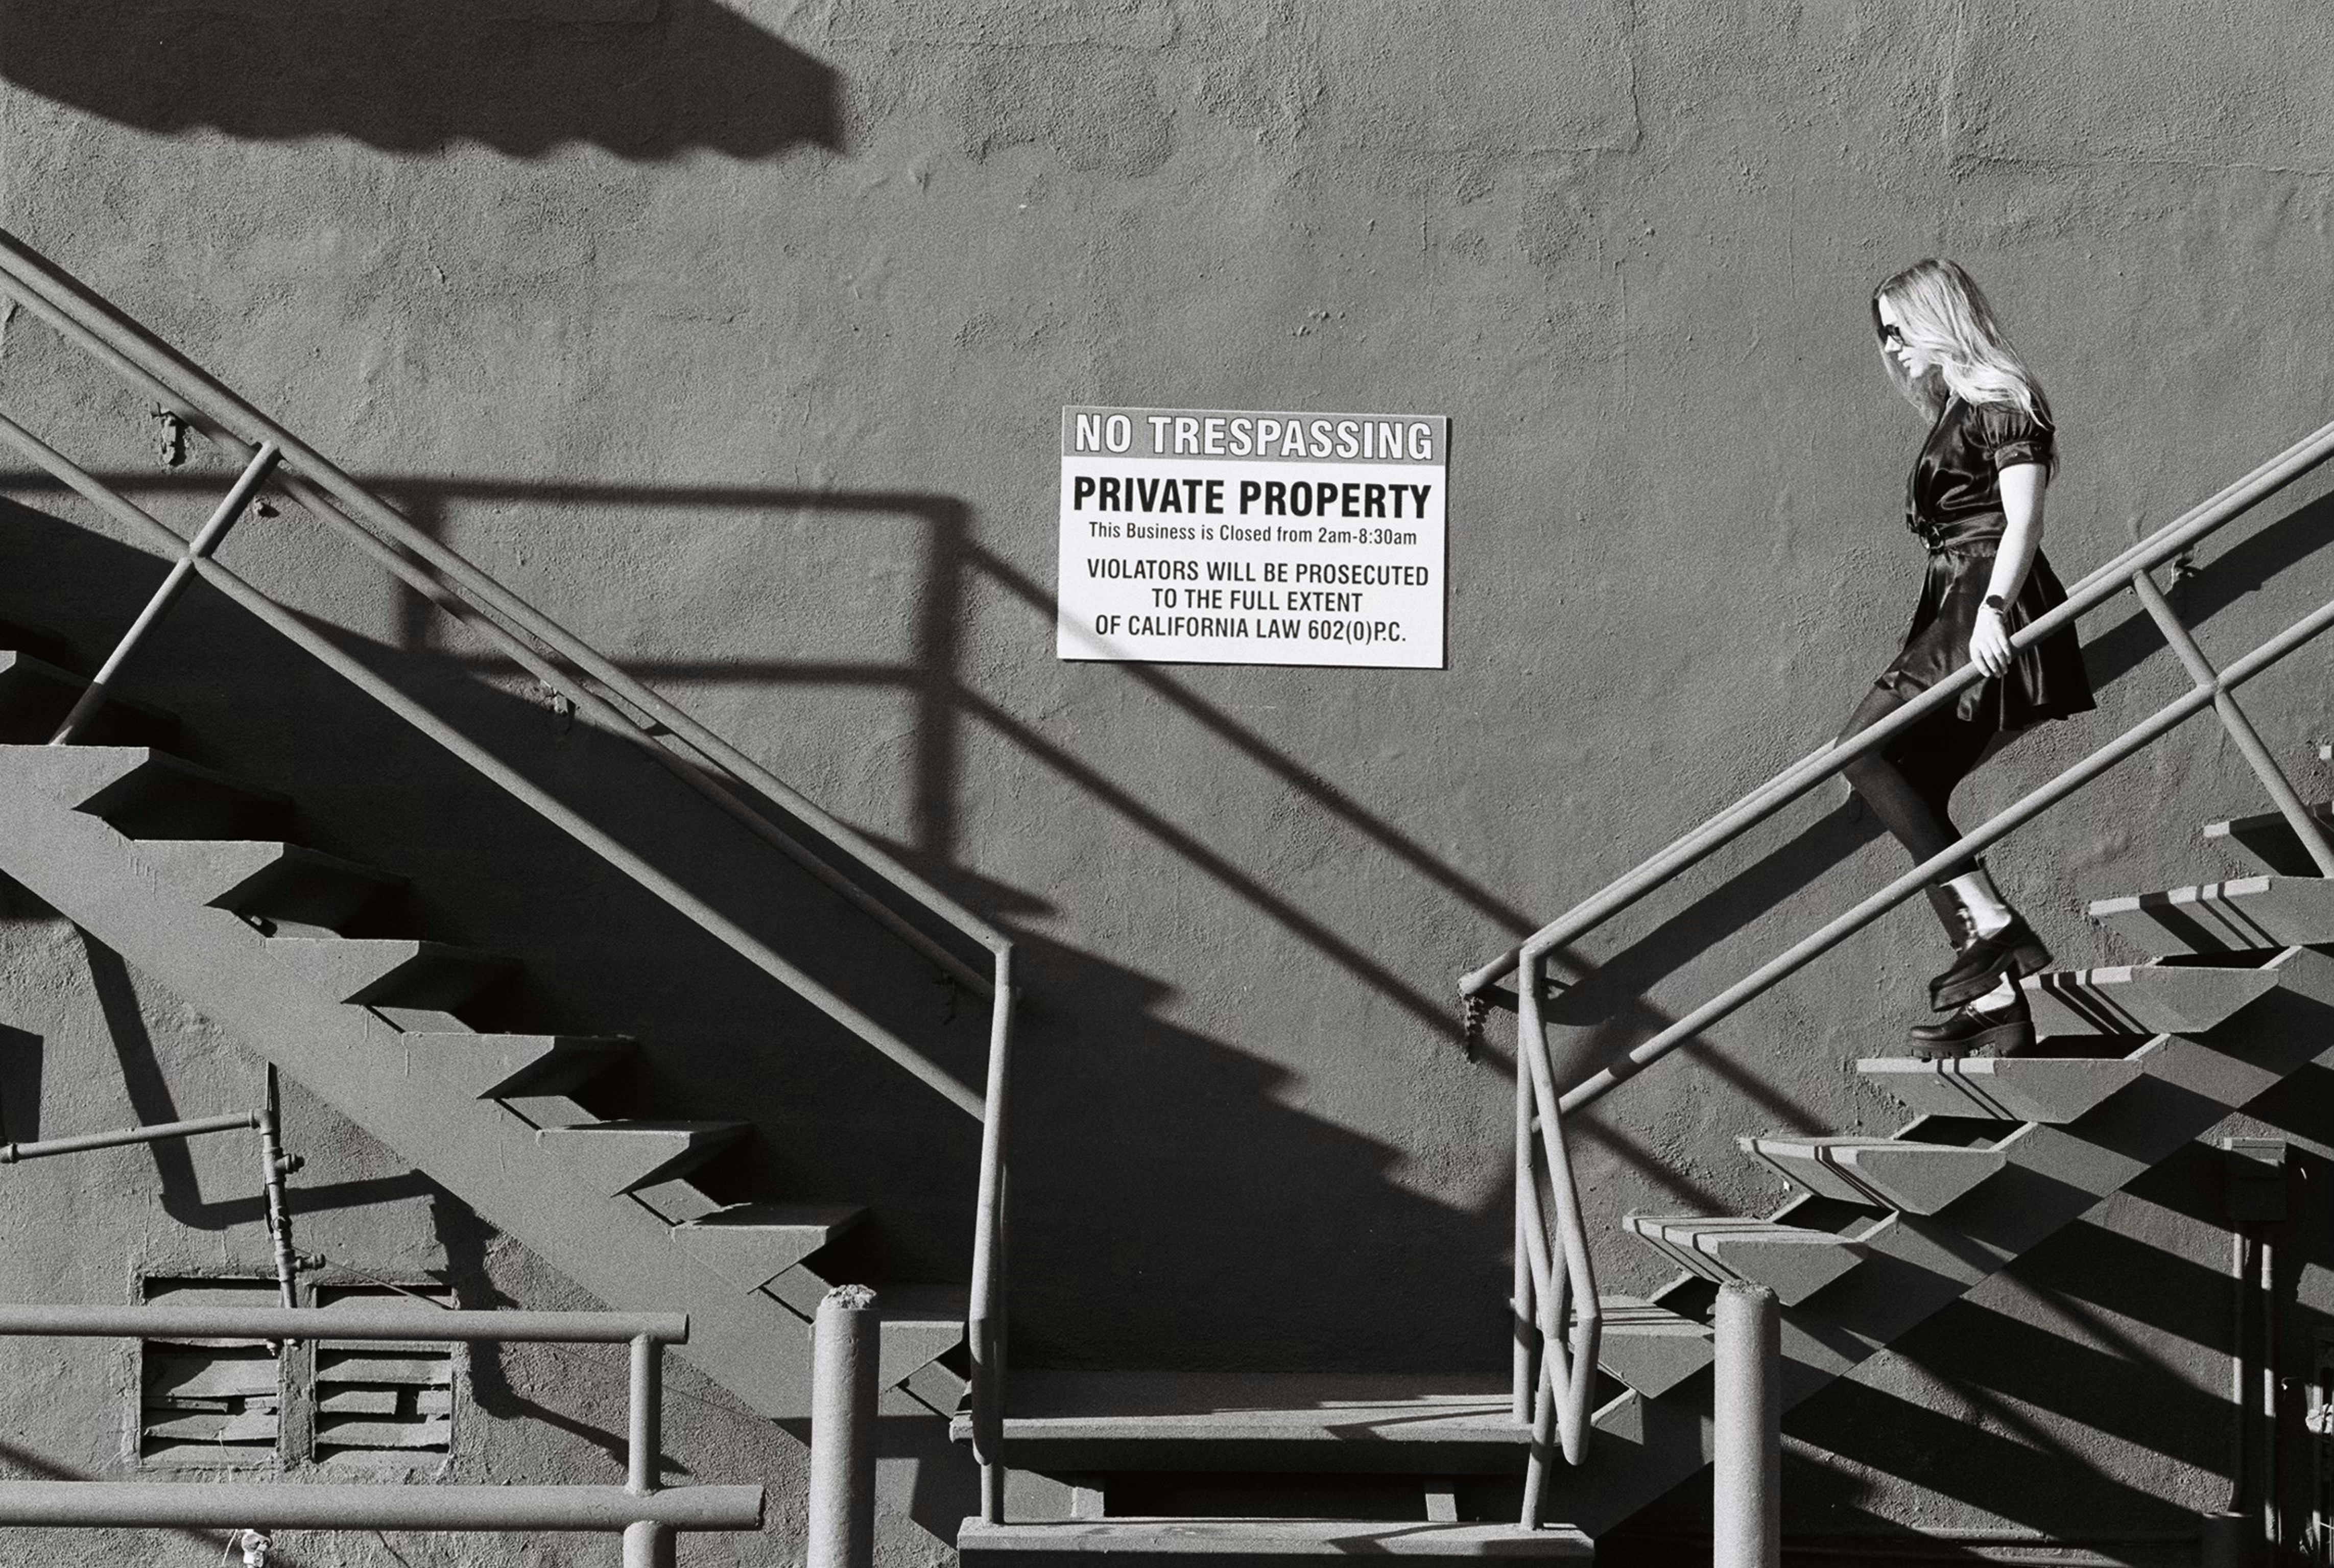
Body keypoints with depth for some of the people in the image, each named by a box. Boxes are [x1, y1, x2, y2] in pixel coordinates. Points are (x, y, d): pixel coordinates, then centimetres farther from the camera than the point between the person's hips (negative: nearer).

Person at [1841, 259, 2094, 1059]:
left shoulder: (2001, 401, -5)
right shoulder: (1954, 411, 22)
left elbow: (2024, 519, -17)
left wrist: (1994, 606, -31)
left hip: (1991, 618, -10)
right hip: (1955, 613, 10)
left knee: (1865, 750, -21)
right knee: (1914, 794, 1)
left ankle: (1992, 925, -23)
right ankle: (1994, 999, 0)